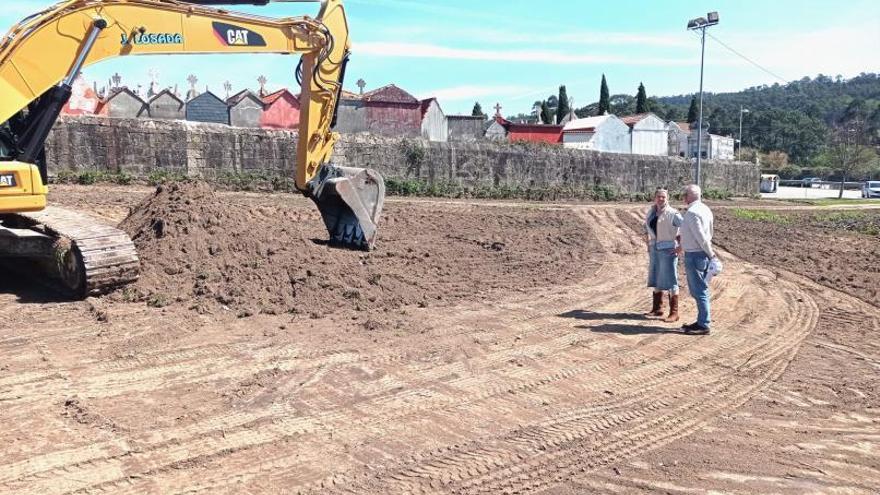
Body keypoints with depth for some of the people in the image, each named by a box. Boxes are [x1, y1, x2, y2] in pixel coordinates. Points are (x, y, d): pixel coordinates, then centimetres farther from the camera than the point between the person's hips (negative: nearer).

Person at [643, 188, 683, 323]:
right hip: (655, 249, 8)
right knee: (656, 279, 15)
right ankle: (657, 308, 26)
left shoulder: (672, 214, -14)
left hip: (668, 249, -8)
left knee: (670, 281, -5)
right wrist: (649, 242, 18)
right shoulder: (651, 211, 8)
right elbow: (647, 225, 27)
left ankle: (674, 313, 0)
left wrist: (680, 245, -17)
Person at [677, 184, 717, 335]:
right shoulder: (705, 209, 11)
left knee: (699, 291, -3)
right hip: (703, 254, 10)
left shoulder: (692, 212, -19)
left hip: (694, 256, -10)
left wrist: (710, 253, -10)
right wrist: (684, 246, 28)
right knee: (700, 290, 16)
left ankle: (703, 325, 2)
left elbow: (701, 236, -22)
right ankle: (702, 321, 24)